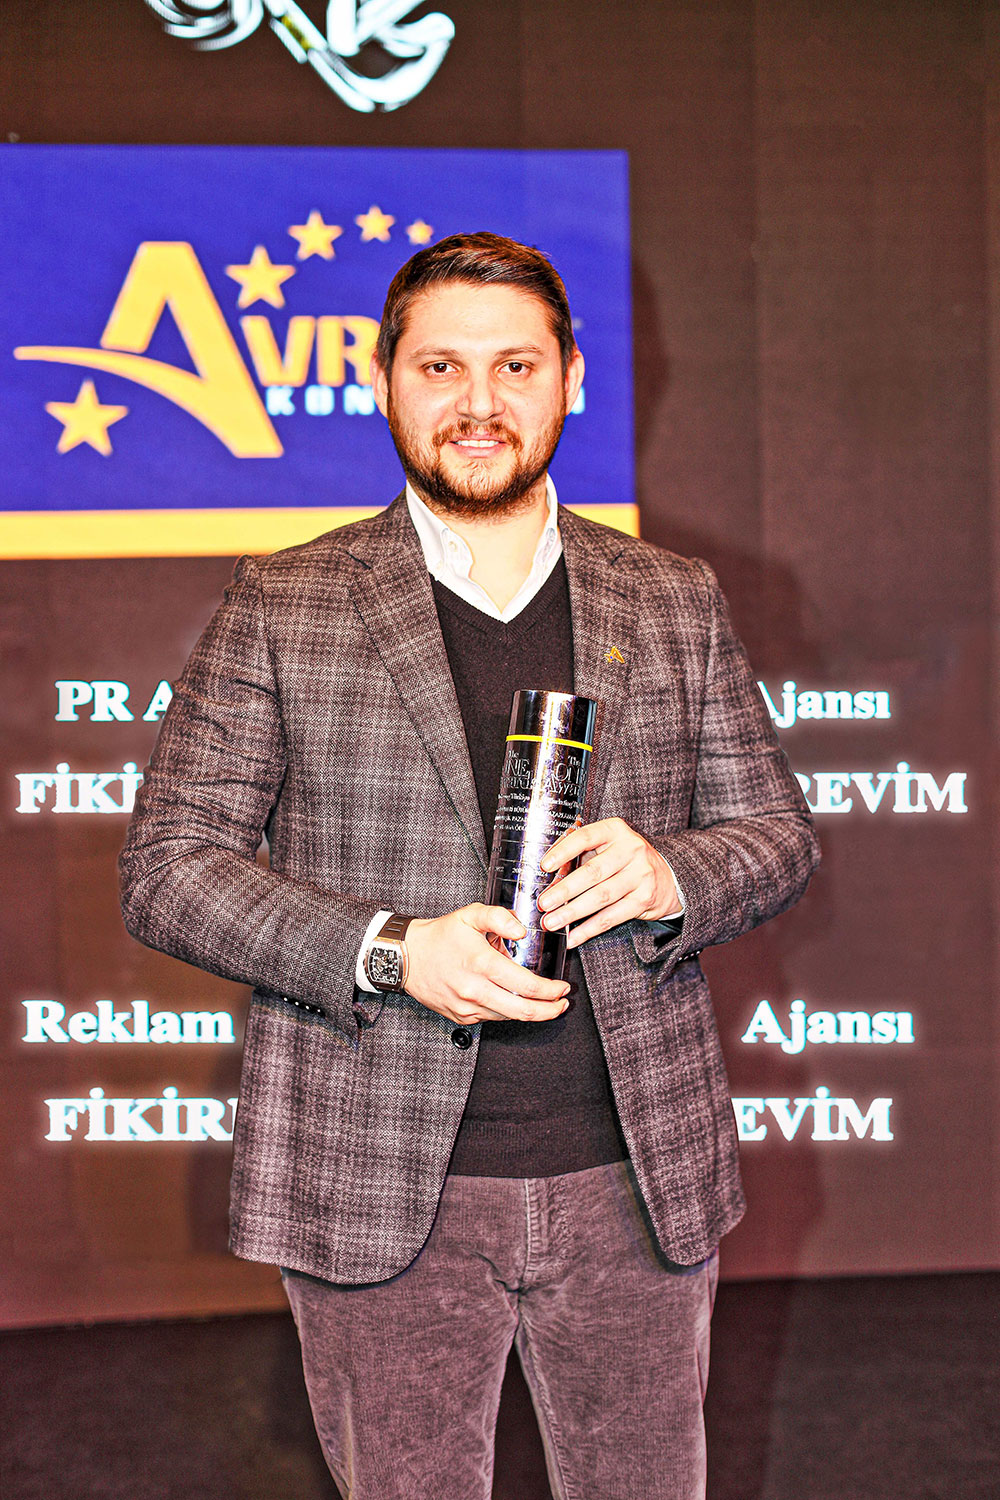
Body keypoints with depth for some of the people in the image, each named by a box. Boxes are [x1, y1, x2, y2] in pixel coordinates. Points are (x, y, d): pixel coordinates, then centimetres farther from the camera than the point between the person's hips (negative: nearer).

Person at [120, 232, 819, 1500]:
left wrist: (668, 875, -12)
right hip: (380, 1194, -2)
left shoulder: (674, 604, 9)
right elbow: (166, 866, -2)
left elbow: (777, 833, 12)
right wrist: (391, 952, -17)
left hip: (636, 1181, 3)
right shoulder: (278, 609, 0)